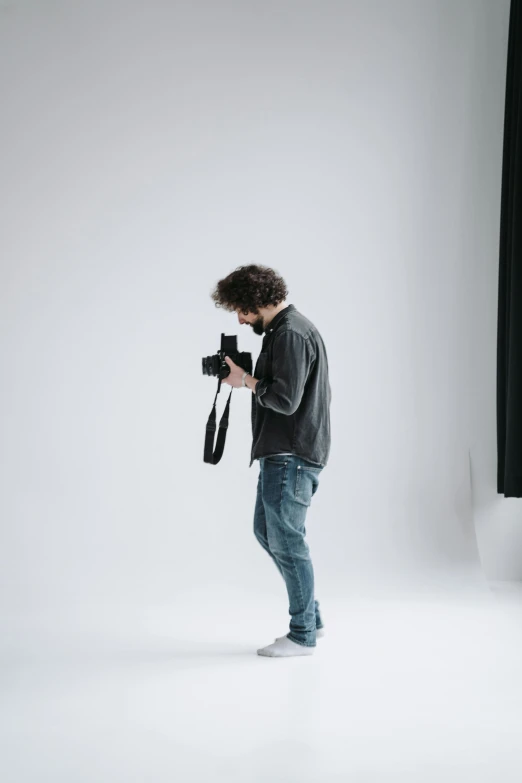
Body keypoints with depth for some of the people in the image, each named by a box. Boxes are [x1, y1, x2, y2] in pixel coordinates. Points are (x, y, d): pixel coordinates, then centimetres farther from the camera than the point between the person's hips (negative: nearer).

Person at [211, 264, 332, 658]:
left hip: (291, 458, -11)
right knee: (267, 531, 17)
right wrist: (250, 379, 13)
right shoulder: (285, 330, 15)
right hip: (281, 454, 11)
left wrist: (246, 380, -11)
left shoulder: (290, 334, -17)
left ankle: (302, 634, 10)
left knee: (287, 541, -2)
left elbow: (285, 399, -24)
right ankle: (310, 615, 25)